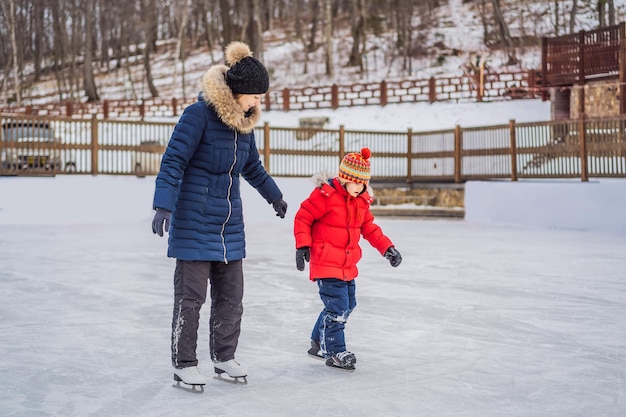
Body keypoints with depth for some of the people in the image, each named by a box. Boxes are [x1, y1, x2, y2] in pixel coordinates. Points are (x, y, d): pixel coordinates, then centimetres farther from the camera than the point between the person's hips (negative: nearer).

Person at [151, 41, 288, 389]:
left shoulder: (244, 122, 8)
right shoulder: (199, 115, -14)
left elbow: (252, 166, 25)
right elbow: (173, 162, -18)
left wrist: (275, 196, 36)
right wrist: (163, 206, -27)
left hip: (231, 226, 7)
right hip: (195, 224, -7)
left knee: (231, 295, 10)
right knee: (191, 296, -2)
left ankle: (224, 357, 24)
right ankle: (185, 364, 10)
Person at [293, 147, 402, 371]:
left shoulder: (362, 201, 7)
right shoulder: (325, 195, -16)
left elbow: (369, 228, 16)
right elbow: (303, 217, -11)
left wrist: (387, 247, 6)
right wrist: (303, 245, -18)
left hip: (348, 265, 9)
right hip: (326, 263, -8)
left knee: (347, 306, 15)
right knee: (337, 307, -10)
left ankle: (319, 343, 30)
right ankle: (335, 352, 4)